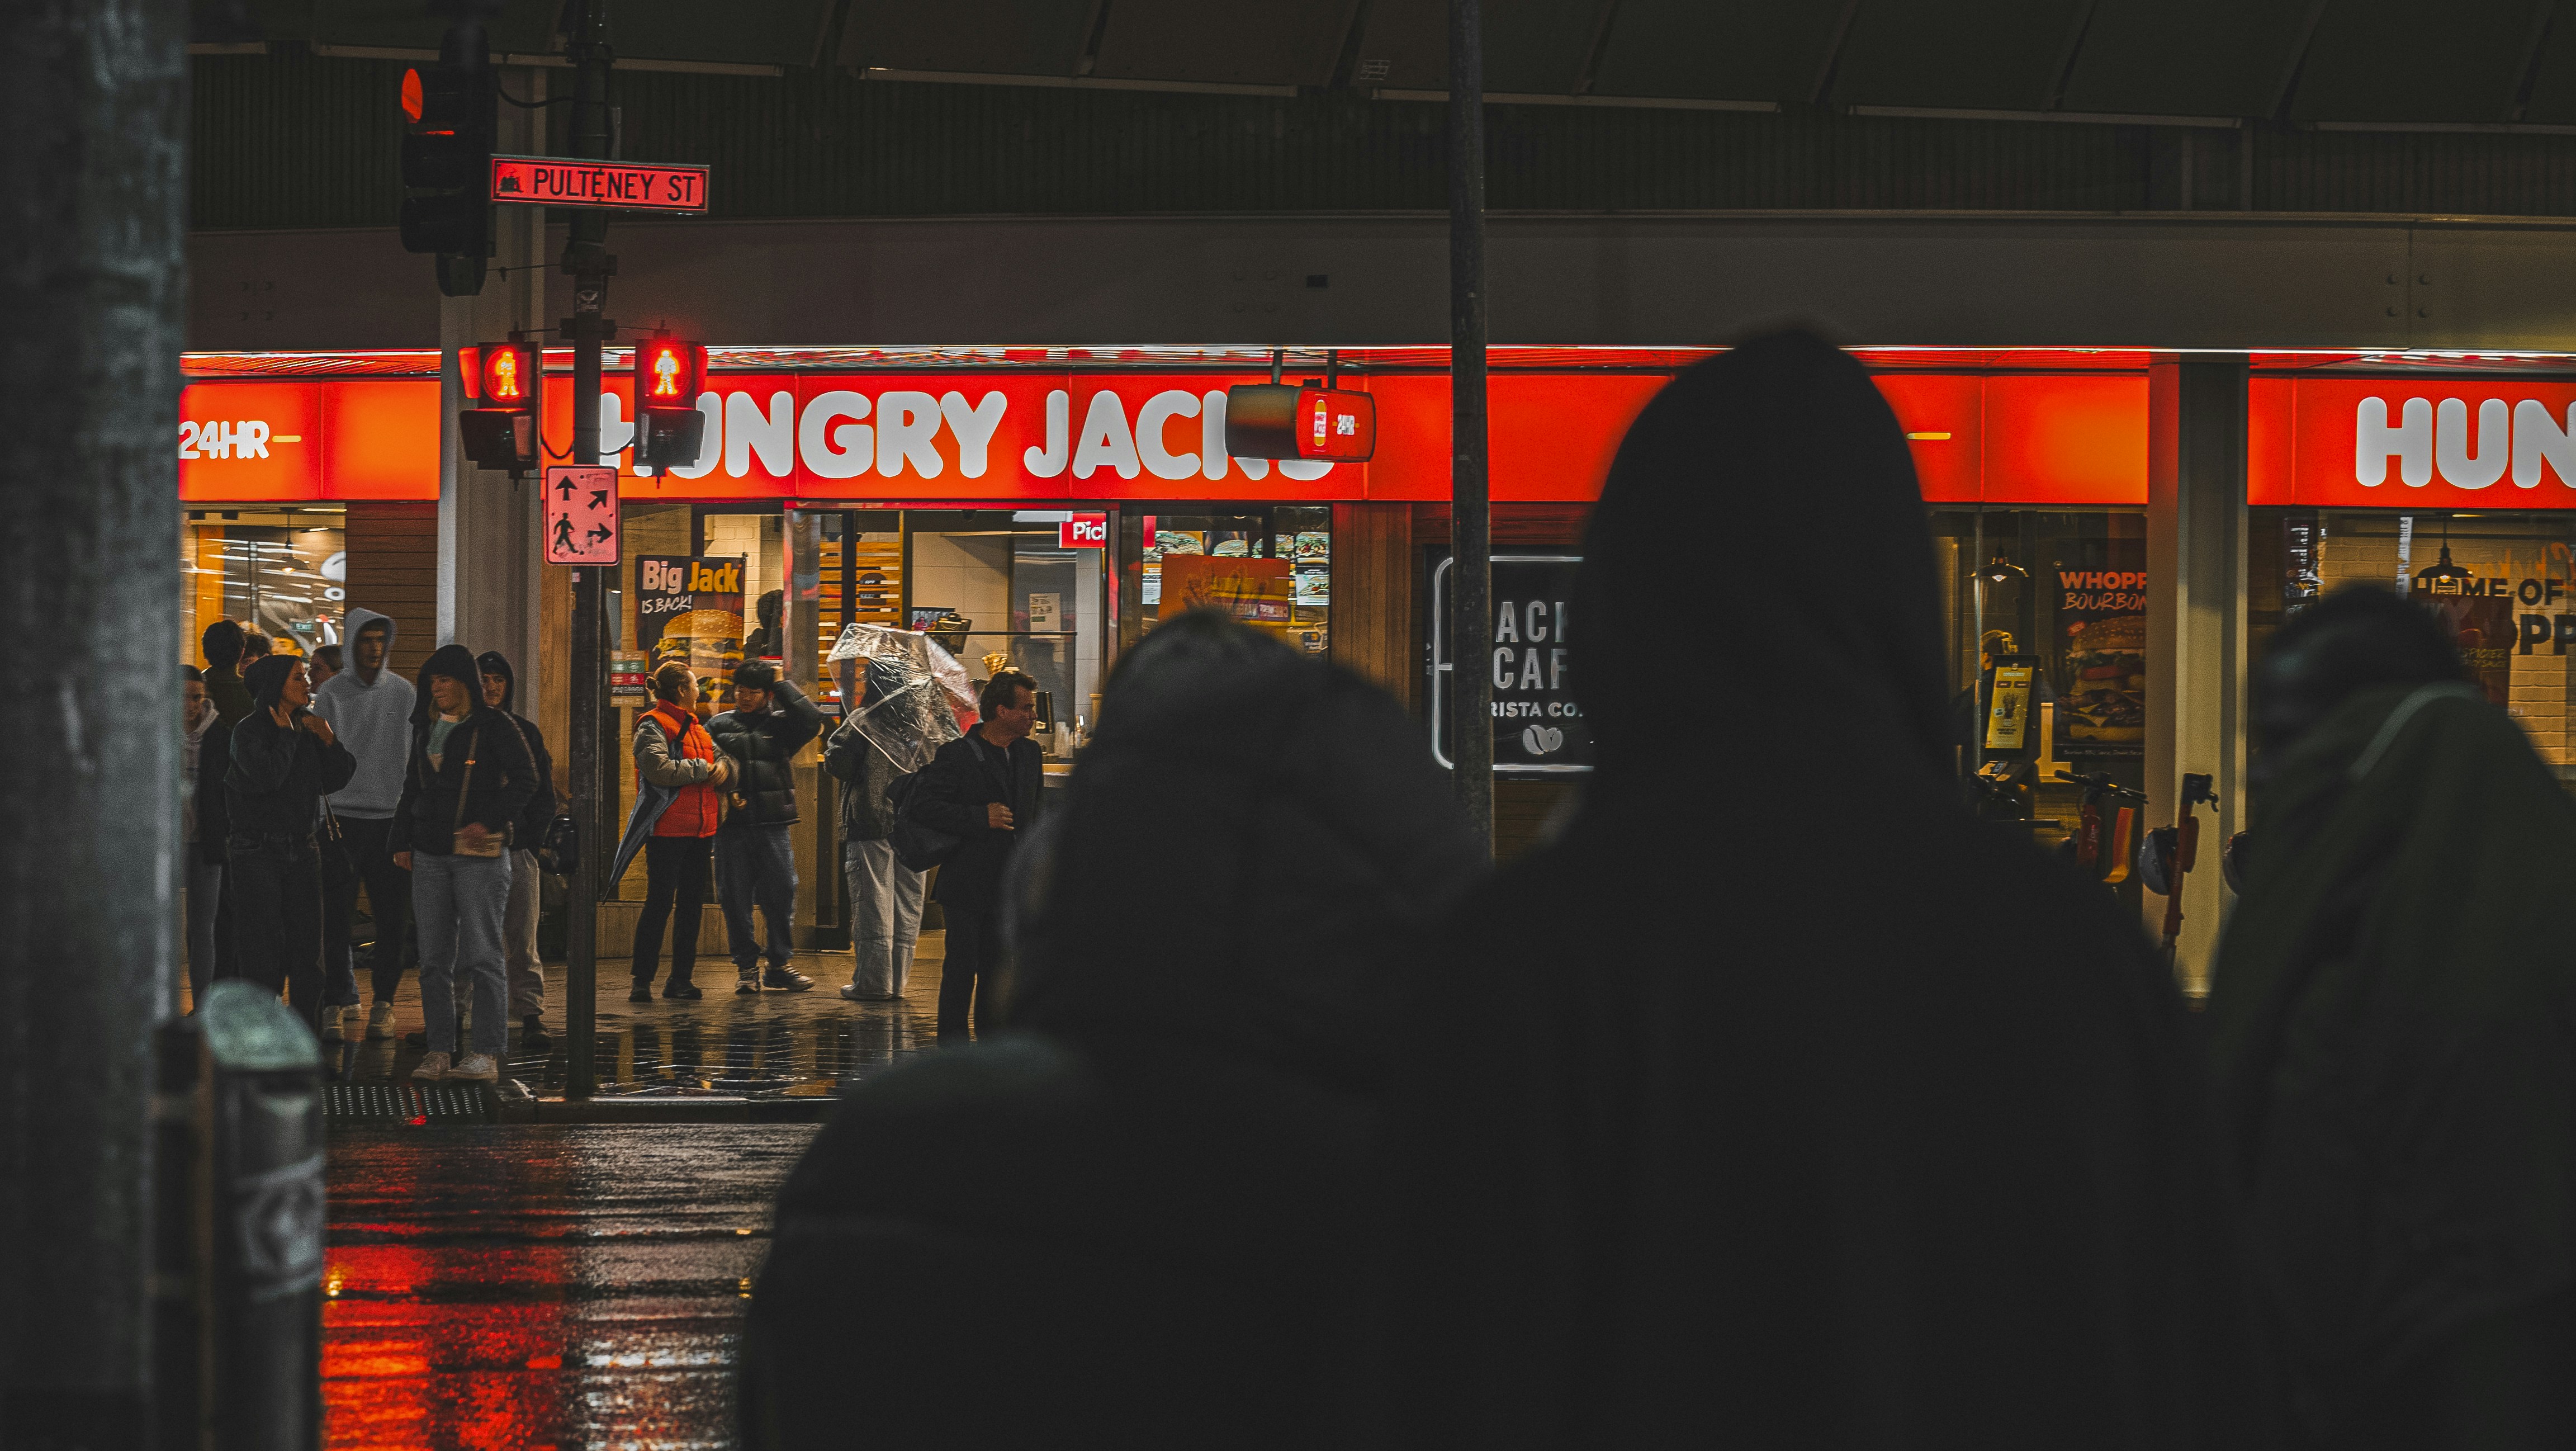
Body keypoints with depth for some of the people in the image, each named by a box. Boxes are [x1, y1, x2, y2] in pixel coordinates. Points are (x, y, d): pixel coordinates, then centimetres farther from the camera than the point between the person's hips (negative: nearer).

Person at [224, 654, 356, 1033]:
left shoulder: (309, 725, 9)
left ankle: (309, 1042, 9)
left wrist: (329, 741, -5)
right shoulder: (249, 731, -8)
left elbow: (337, 779, 10)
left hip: (303, 849, 5)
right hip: (259, 853, -5)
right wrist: (286, 734, -12)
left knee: (308, 951, 4)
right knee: (264, 954, -5)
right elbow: (267, 777, -23)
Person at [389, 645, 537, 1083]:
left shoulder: (493, 726, -3)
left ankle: (488, 1054, -4)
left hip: (480, 854, -6)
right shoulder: (427, 729, 15)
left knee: (482, 956, -6)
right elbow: (411, 788, 21)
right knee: (434, 959, 3)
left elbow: (524, 778, -9)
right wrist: (402, 841, 12)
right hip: (431, 855, 6)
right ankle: (439, 1051, 7)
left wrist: (490, 822, -17)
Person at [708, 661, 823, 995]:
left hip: (773, 826, 0)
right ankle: (746, 968, 9)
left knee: (782, 897, 0)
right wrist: (724, 793, -7)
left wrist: (782, 685, -1)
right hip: (731, 826, 1)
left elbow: (813, 720, -9)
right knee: (736, 900, 1)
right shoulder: (718, 726, 12)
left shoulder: (781, 724, 9)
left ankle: (779, 967, 9)